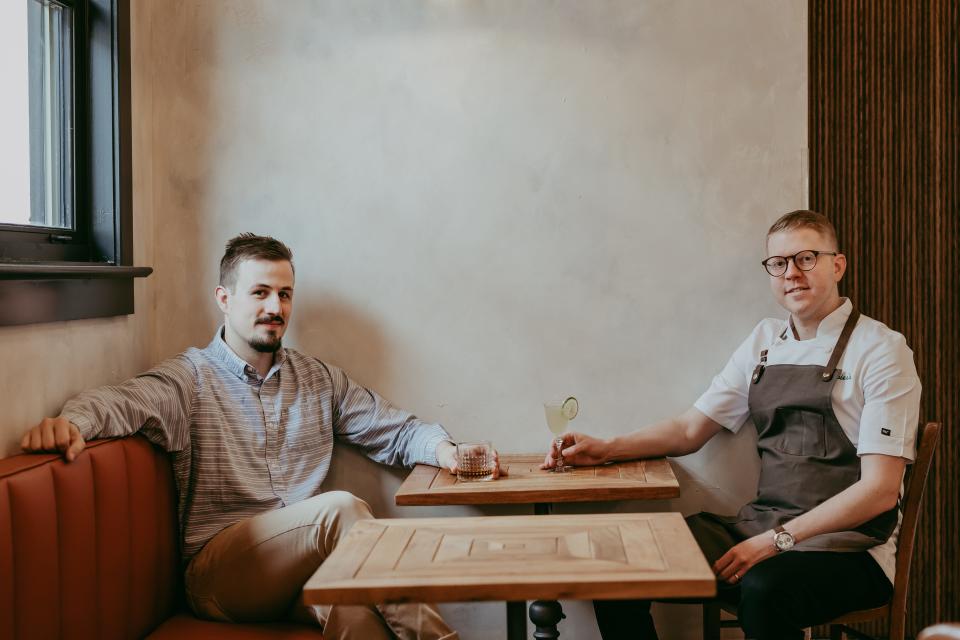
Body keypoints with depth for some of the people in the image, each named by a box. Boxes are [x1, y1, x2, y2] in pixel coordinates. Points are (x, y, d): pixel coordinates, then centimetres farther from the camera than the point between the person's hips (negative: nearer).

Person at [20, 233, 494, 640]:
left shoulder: (319, 380, 18)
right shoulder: (189, 378, 4)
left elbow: (396, 430, 21)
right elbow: (122, 401, -15)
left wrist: (441, 448, -1)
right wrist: (72, 420, -39)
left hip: (301, 567, 3)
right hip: (216, 567, -3)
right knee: (341, 507, -30)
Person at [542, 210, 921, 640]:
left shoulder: (881, 351, -6)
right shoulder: (764, 341, 11)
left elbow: (879, 490, -11)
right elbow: (690, 430, 14)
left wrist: (777, 541, -18)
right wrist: (607, 450, -2)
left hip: (848, 547, -5)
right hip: (761, 527, 5)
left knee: (764, 589, -38)